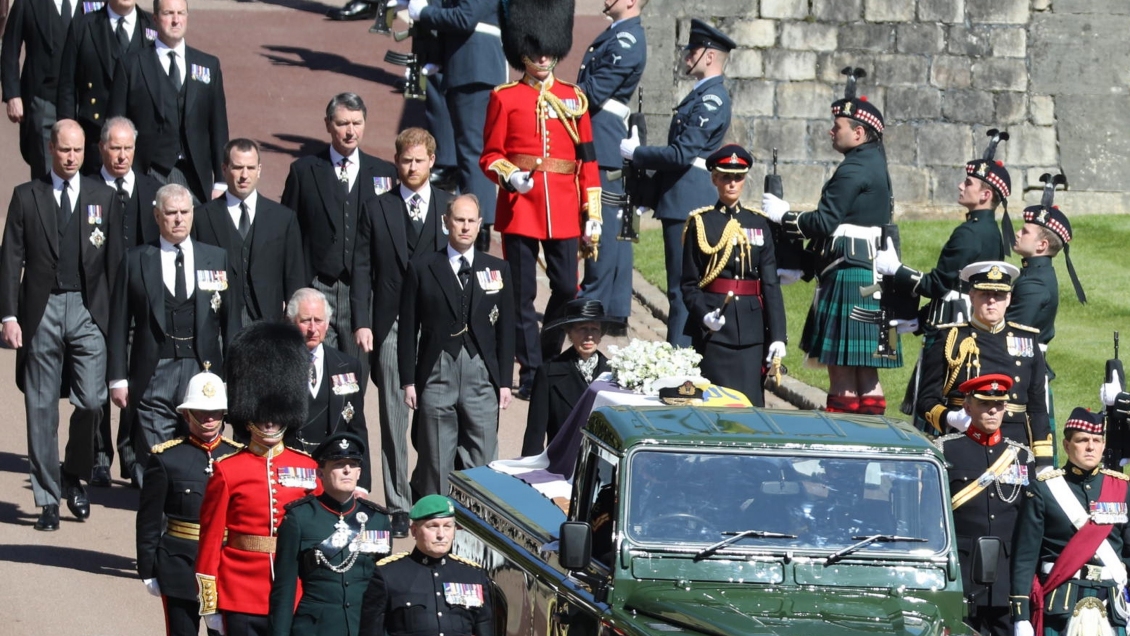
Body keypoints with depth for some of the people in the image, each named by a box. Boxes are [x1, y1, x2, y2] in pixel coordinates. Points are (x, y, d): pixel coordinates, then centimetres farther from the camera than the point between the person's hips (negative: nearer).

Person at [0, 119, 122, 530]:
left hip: (89, 311, 1)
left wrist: (115, 316, 3)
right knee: (41, 409, 2)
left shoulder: (103, 198, 8)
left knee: (91, 401, -8)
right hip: (42, 311, -1)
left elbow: (114, 260, 8)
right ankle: (48, 499, 9)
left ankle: (74, 475, 17)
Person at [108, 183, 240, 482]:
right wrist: (118, 378, 0)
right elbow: (119, 324, 5)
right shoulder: (136, 261, 6)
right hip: (154, 376, -1)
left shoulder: (217, 259, 10)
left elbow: (231, 321, 10)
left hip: (203, 371, 1)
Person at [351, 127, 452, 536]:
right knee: (393, 420, 0)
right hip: (391, 328, 0)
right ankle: (399, 507, 4)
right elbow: (362, 269, 6)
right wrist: (362, 323, -4)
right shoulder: (377, 210, 8)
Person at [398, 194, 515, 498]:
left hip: (482, 376, 1)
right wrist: (408, 380, -1)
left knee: (483, 465, 0)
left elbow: (506, 328, 10)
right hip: (437, 375, -1)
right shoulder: (422, 268, 4)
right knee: (436, 463, 2)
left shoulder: (498, 270, 10)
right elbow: (408, 328, 4)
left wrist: (505, 380, 5)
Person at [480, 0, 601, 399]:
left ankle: (550, 360, 22)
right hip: (520, 207, -2)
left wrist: (593, 214, 4)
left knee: (566, 289, 3)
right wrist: (508, 175, -18)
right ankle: (531, 373, 7)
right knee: (523, 294, 0)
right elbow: (491, 156, 4)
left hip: (563, 211, 2)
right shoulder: (505, 98, 2)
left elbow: (588, 160, 9)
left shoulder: (573, 98, 9)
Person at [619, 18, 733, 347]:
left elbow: (683, 153, -21)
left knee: (683, 288, -8)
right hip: (685, 201, 10)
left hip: (687, 205, -10)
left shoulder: (712, 98, -16)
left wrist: (635, 153, -10)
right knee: (685, 286, 14)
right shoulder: (703, 94, 16)